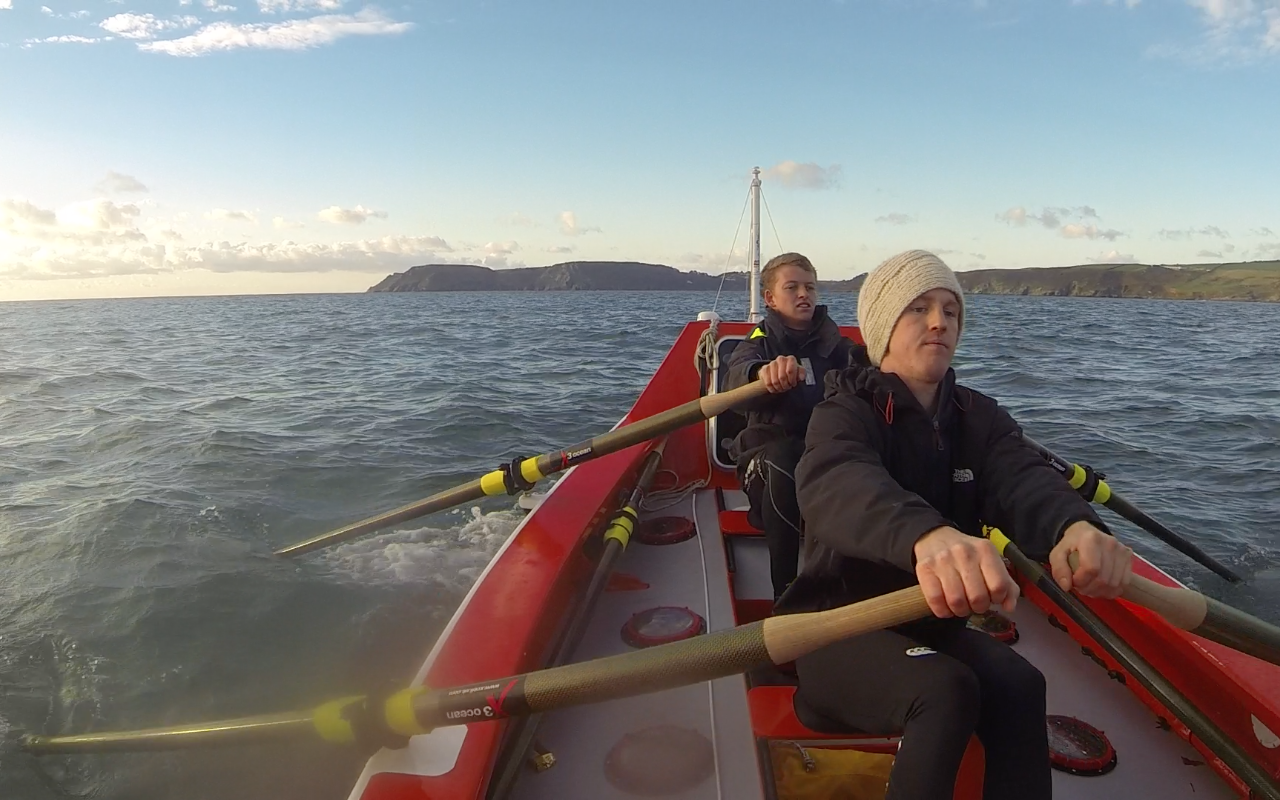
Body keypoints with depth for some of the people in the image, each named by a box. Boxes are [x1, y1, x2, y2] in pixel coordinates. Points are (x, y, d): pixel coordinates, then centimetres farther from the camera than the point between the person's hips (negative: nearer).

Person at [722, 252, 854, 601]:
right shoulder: (758, 343, 4)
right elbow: (736, 378, -21)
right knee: (782, 462, -37)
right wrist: (763, 372, -45)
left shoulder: (836, 343, 17)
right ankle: (786, 595, -26)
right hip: (769, 451, -2)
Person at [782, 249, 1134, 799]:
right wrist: (926, 535, -59)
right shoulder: (846, 413, -12)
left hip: (934, 626, 5)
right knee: (946, 691, -30)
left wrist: (1074, 527, -43)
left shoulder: (979, 418, 5)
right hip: (838, 634, -4)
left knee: (1021, 686, -24)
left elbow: (1023, 480, -18)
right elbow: (838, 483, -37)